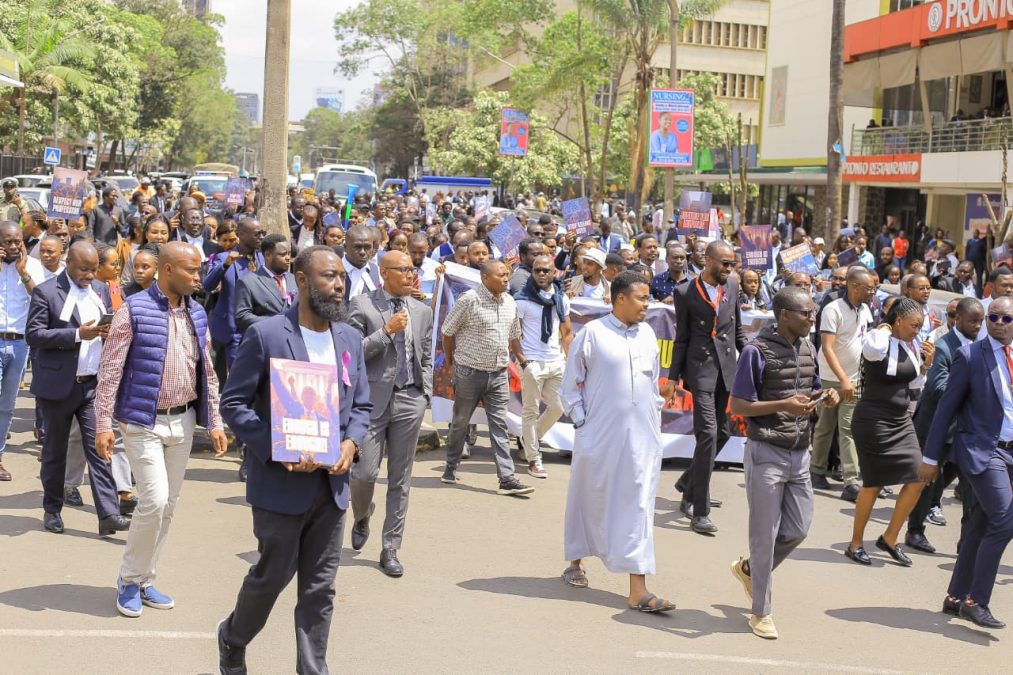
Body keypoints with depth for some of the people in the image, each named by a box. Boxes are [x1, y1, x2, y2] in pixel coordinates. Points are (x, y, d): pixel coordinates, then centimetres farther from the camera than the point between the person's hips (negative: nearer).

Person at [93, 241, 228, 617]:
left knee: (169, 505, 9)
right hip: (144, 422, -6)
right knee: (155, 499, -12)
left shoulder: (197, 315, 7)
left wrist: (214, 422, 11)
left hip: (183, 421, 6)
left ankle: (145, 581, 22)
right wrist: (103, 425, -15)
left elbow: (207, 372, 14)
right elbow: (109, 371, -11)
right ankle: (129, 580, 7)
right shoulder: (134, 311, -11)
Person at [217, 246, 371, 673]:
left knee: (320, 588, 9)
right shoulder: (266, 335, -10)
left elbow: (361, 405, 14)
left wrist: (351, 443, -7)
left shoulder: (350, 339, 8)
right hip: (281, 483, -5)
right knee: (273, 575, 9)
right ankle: (233, 638, 37)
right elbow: (233, 402, -8)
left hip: (332, 483, 5)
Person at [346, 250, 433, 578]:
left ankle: (390, 550, 15)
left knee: (400, 479, 6)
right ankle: (361, 518, 29)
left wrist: (425, 395, 10)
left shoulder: (422, 311, 12)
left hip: (410, 400, 4)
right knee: (365, 472, -6)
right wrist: (386, 331, -16)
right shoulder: (361, 305, -3)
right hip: (373, 399, -4)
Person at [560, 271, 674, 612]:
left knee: (639, 506, -1)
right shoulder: (593, 333, -7)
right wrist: (581, 421, -4)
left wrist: (655, 421, 14)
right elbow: (572, 384, -1)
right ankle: (576, 562, 36)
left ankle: (638, 590, -2)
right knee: (588, 499, 12)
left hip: (642, 438, 4)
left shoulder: (647, 334, 9)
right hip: (599, 437, -4)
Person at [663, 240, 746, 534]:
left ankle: (688, 483, 36)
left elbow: (738, 330, 16)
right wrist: (673, 377, 0)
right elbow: (681, 339, 0)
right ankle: (700, 512, -9)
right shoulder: (686, 293, -5)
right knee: (708, 434, -14)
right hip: (700, 367, -6)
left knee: (721, 434, 12)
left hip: (726, 367, 6)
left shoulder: (732, 286, 7)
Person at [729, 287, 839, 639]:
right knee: (765, 534, 2)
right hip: (766, 453, -7)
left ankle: (748, 568, 36)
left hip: (799, 453, 7)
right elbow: (737, 406, -14)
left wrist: (825, 398, -4)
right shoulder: (757, 351, -14)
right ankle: (761, 612, 15)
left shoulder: (808, 347, 7)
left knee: (798, 529, 11)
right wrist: (783, 405, -25)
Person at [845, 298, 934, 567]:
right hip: (873, 420, -7)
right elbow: (875, 348, -41)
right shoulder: (876, 340, -14)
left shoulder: (911, 346, 7)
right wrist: (885, 328, -20)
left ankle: (889, 539, 17)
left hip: (901, 421, 7)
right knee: (874, 484, 0)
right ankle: (855, 544, 17)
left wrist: (927, 363, 3)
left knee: (918, 479, 1)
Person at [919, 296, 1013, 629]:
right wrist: (930, 457, -5)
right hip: (982, 450, -5)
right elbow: (947, 408, -5)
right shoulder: (970, 355, -6)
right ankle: (975, 600, -7)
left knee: (979, 530, 12)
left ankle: (956, 598, 23)